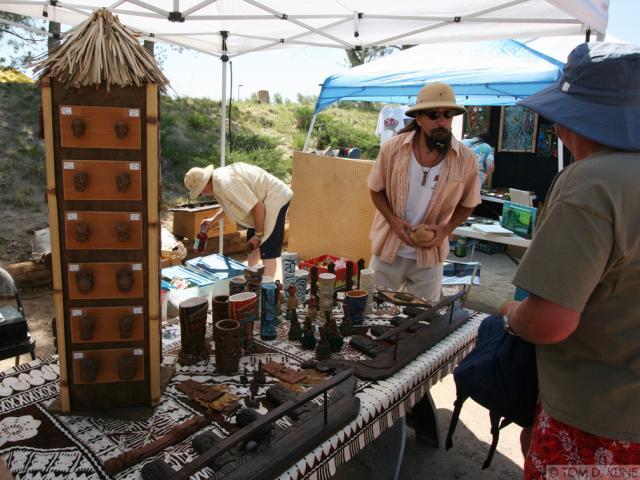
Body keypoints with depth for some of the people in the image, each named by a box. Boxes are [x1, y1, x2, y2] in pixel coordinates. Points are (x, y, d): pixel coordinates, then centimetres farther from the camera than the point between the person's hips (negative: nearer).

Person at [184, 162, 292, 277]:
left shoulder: (227, 183, -28)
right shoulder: (218, 178, 3)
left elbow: (258, 207, -27)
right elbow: (230, 203, 23)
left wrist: (258, 235, -16)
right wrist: (213, 219, 25)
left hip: (275, 200, -10)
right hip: (264, 200, 10)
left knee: (267, 253, -10)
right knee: (253, 247, 20)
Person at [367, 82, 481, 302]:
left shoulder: (465, 159, -10)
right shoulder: (392, 148, -12)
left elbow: (467, 204, 2)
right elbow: (376, 189, -1)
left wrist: (446, 229, -15)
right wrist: (393, 221, -16)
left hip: (430, 253, 0)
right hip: (388, 248, 0)